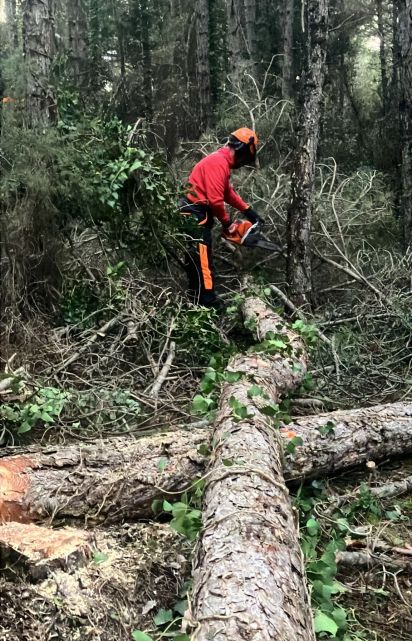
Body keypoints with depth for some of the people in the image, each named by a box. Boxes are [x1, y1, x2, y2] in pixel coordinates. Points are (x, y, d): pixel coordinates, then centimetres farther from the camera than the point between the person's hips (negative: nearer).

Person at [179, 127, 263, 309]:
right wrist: (226, 222, -10)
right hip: (195, 215, -11)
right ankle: (208, 301, -1)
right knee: (203, 258, -6)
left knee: (196, 258, 16)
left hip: (195, 214, 11)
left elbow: (228, 192, 20)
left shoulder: (221, 161, 14)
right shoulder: (218, 162, -19)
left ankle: (195, 297, 25)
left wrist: (249, 211, 15)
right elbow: (215, 199, -24)